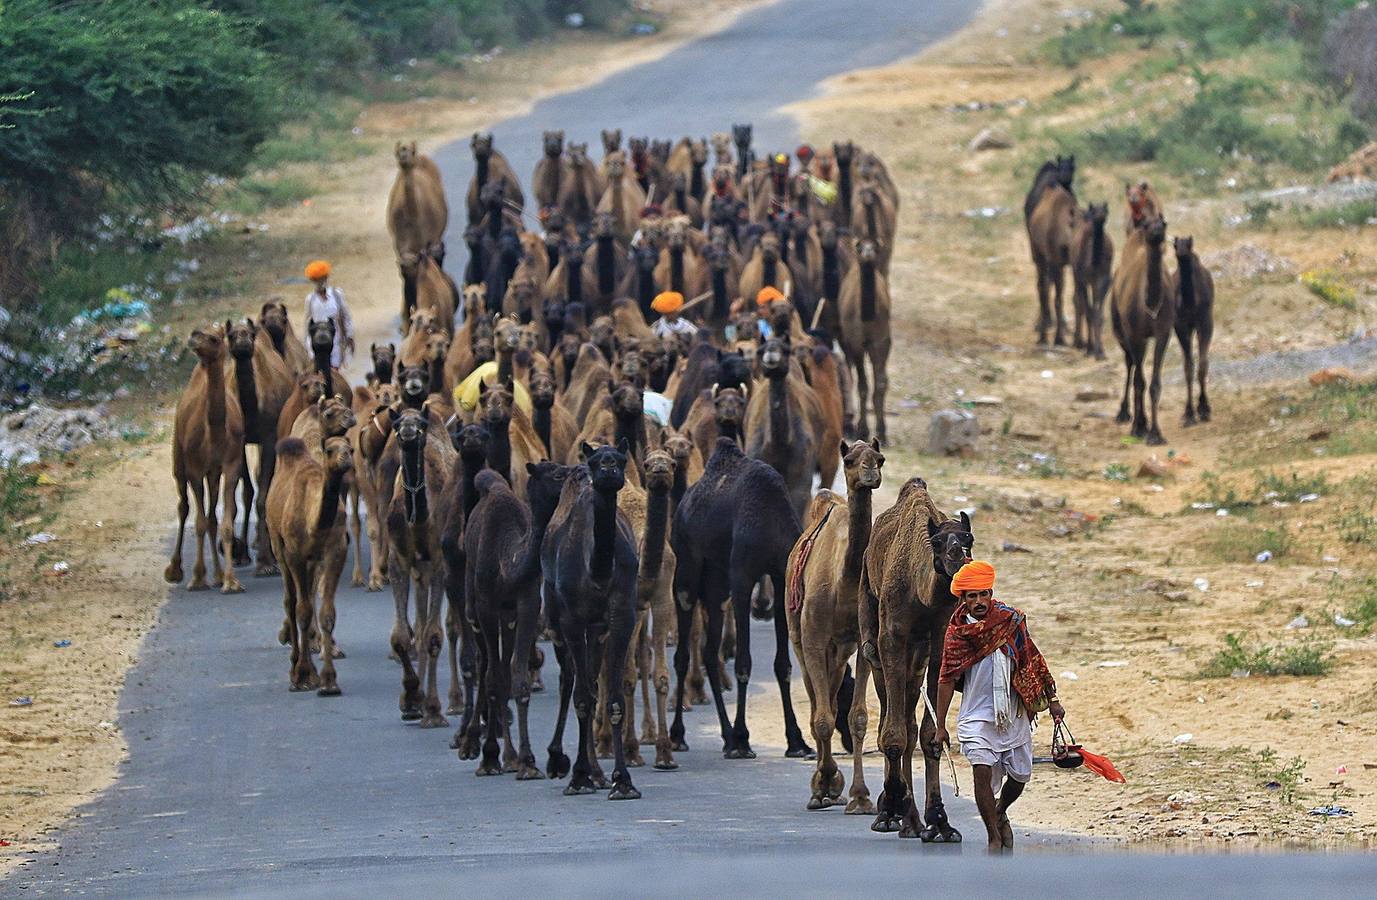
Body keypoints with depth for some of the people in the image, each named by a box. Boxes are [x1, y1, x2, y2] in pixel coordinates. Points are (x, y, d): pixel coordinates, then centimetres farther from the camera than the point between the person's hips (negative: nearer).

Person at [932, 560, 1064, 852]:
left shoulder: (1010, 619, -1)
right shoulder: (957, 632, -4)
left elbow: (1032, 661, 9)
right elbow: (947, 679, 0)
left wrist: (1051, 699, 11)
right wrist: (941, 726, -1)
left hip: (1014, 715, 3)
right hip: (977, 716, -3)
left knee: (1019, 777, 11)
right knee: (983, 771, -20)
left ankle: (1000, 813, 42)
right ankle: (994, 837, -10)